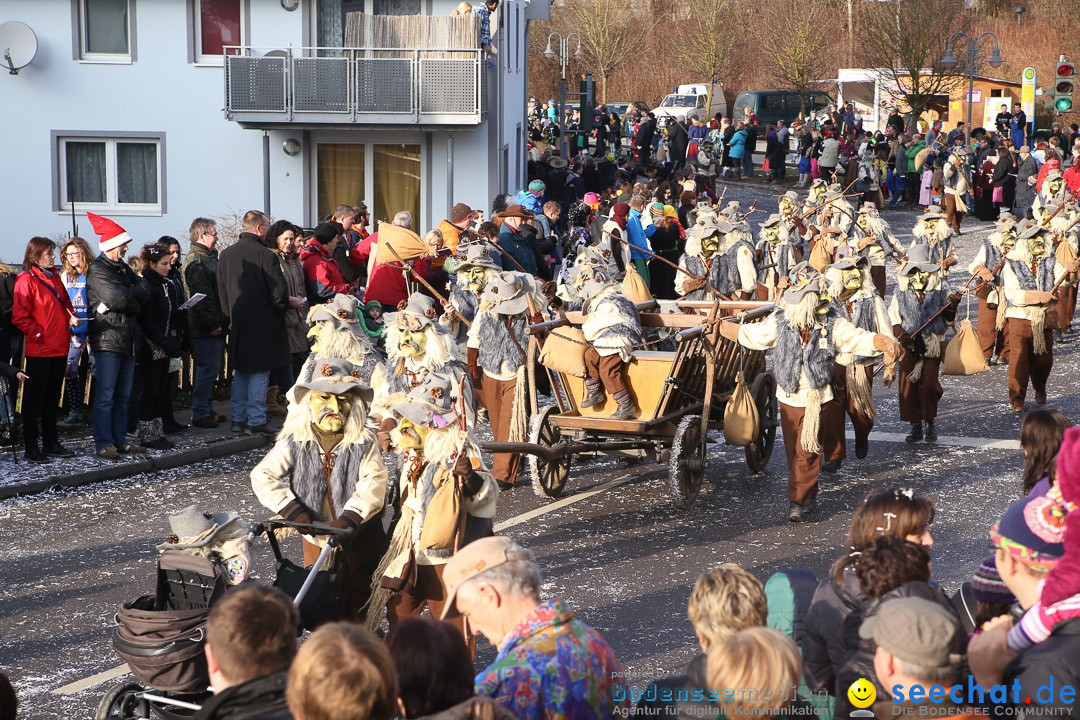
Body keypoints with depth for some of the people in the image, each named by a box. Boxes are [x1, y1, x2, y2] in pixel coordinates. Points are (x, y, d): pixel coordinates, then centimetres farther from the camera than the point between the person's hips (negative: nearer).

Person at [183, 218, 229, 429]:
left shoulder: (208, 258, 18)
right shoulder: (197, 262, -15)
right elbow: (202, 297, -21)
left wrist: (222, 321, 19)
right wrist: (214, 323, -21)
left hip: (215, 327, 10)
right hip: (206, 329, -10)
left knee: (211, 368, 15)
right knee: (208, 369, -7)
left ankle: (206, 410, 23)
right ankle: (200, 414, -1)